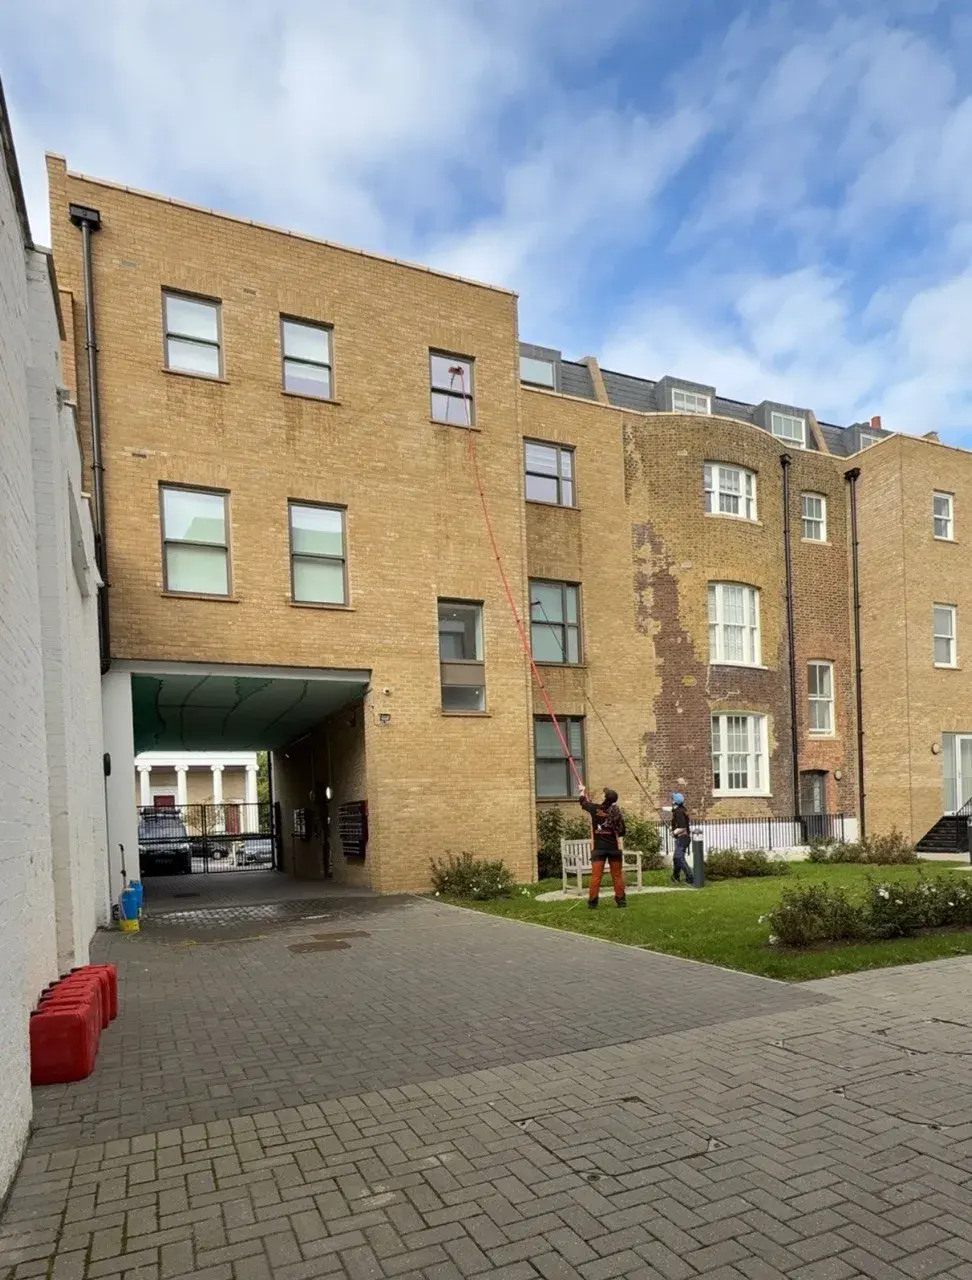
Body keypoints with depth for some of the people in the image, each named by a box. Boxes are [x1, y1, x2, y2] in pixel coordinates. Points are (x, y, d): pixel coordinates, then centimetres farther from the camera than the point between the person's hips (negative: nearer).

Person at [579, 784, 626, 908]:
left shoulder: (595, 809, -6)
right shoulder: (617, 812, -4)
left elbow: (583, 801, 14)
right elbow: (622, 831, 1)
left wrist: (583, 790, 33)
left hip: (599, 848, -1)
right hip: (614, 848, 1)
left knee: (596, 876, 1)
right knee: (617, 875, 9)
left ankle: (592, 902, 2)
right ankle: (621, 900, 11)